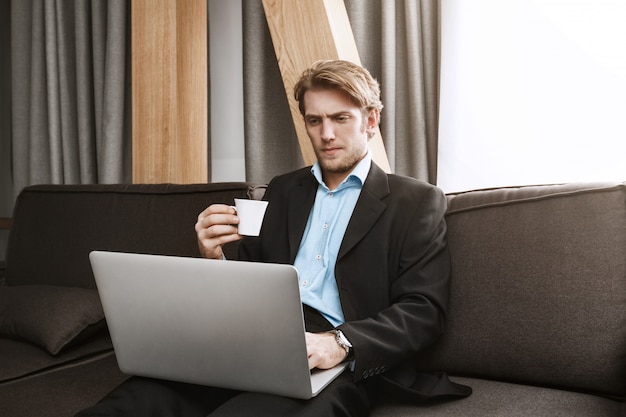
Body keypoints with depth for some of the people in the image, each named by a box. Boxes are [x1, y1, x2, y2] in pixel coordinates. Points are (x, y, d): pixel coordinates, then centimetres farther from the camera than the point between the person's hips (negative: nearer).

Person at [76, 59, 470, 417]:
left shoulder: (416, 202, 7)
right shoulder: (283, 190, 21)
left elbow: (424, 311, -3)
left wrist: (339, 343, -20)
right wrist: (214, 256, -3)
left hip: (336, 366, -3)